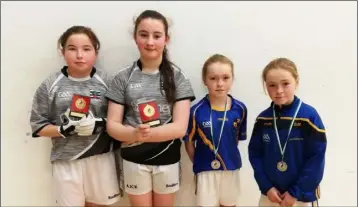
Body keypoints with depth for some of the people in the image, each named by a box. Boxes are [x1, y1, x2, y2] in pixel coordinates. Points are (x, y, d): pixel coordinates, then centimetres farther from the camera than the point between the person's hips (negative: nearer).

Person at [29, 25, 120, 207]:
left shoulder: (106, 82, -4)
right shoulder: (50, 85, -4)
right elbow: (38, 126, -1)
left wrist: (100, 124, -19)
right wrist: (64, 130, -17)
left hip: (101, 158, 1)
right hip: (66, 161, 0)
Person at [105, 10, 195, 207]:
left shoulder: (178, 77, -7)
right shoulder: (123, 77, -5)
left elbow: (180, 127, -13)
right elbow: (112, 125, -7)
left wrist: (144, 134, -27)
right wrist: (134, 133, -28)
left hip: (167, 159, 0)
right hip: (134, 160, 0)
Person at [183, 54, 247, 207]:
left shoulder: (240, 109, -10)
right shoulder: (197, 110, -17)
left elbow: (239, 138, 3)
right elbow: (189, 141, -6)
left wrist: (228, 156, 1)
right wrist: (198, 164, 0)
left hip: (231, 168, 3)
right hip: (206, 169, -2)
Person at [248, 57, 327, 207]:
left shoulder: (309, 115, -14)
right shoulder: (263, 119, -4)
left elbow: (317, 158, -13)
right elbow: (254, 154, 1)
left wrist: (296, 192, -12)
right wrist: (266, 186, -8)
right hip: (270, 193, 3)